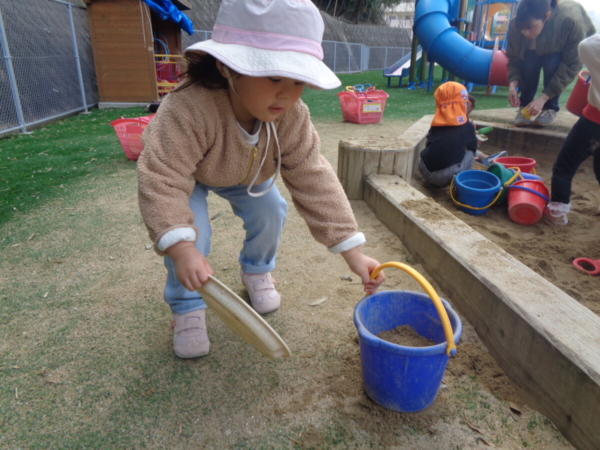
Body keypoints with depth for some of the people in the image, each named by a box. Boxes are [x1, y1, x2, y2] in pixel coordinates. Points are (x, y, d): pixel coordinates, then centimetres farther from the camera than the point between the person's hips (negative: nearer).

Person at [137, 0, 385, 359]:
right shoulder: (189, 109, -47)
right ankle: (187, 307, 5)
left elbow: (313, 177, -32)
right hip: (188, 173, -3)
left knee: (271, 213, -9)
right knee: (192, 232, -22)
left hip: (246, 172, 4)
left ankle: (256, 270, 24)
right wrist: (182, 250, -63)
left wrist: (352, 252, -36)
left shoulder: (291, 114, -32)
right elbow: (162, 179, -47)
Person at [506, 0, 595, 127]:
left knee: (552, 62, -33)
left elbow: (572, 65, -36)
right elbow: (513, 59, -20)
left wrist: (543, 97, -42)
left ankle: (550, 108, -12)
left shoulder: (570, 20, -41)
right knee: (529, 61, -30)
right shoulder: (515, 25, -33)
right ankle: (525, 106, -8)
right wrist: (513, 84, -38)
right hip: (539, 48, 2)